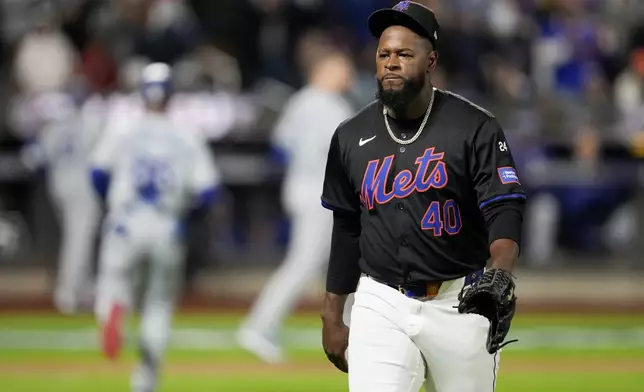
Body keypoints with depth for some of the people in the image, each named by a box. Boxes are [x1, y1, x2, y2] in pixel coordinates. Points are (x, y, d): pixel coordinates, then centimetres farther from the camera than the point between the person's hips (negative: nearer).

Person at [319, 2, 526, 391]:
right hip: (381, 305, 2)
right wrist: (332, 317, 14)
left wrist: (501, 273, -35)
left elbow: (505, 211, -14)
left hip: (460, 303, -2)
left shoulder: (475, 128, -7)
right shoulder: (351, 137, 6)